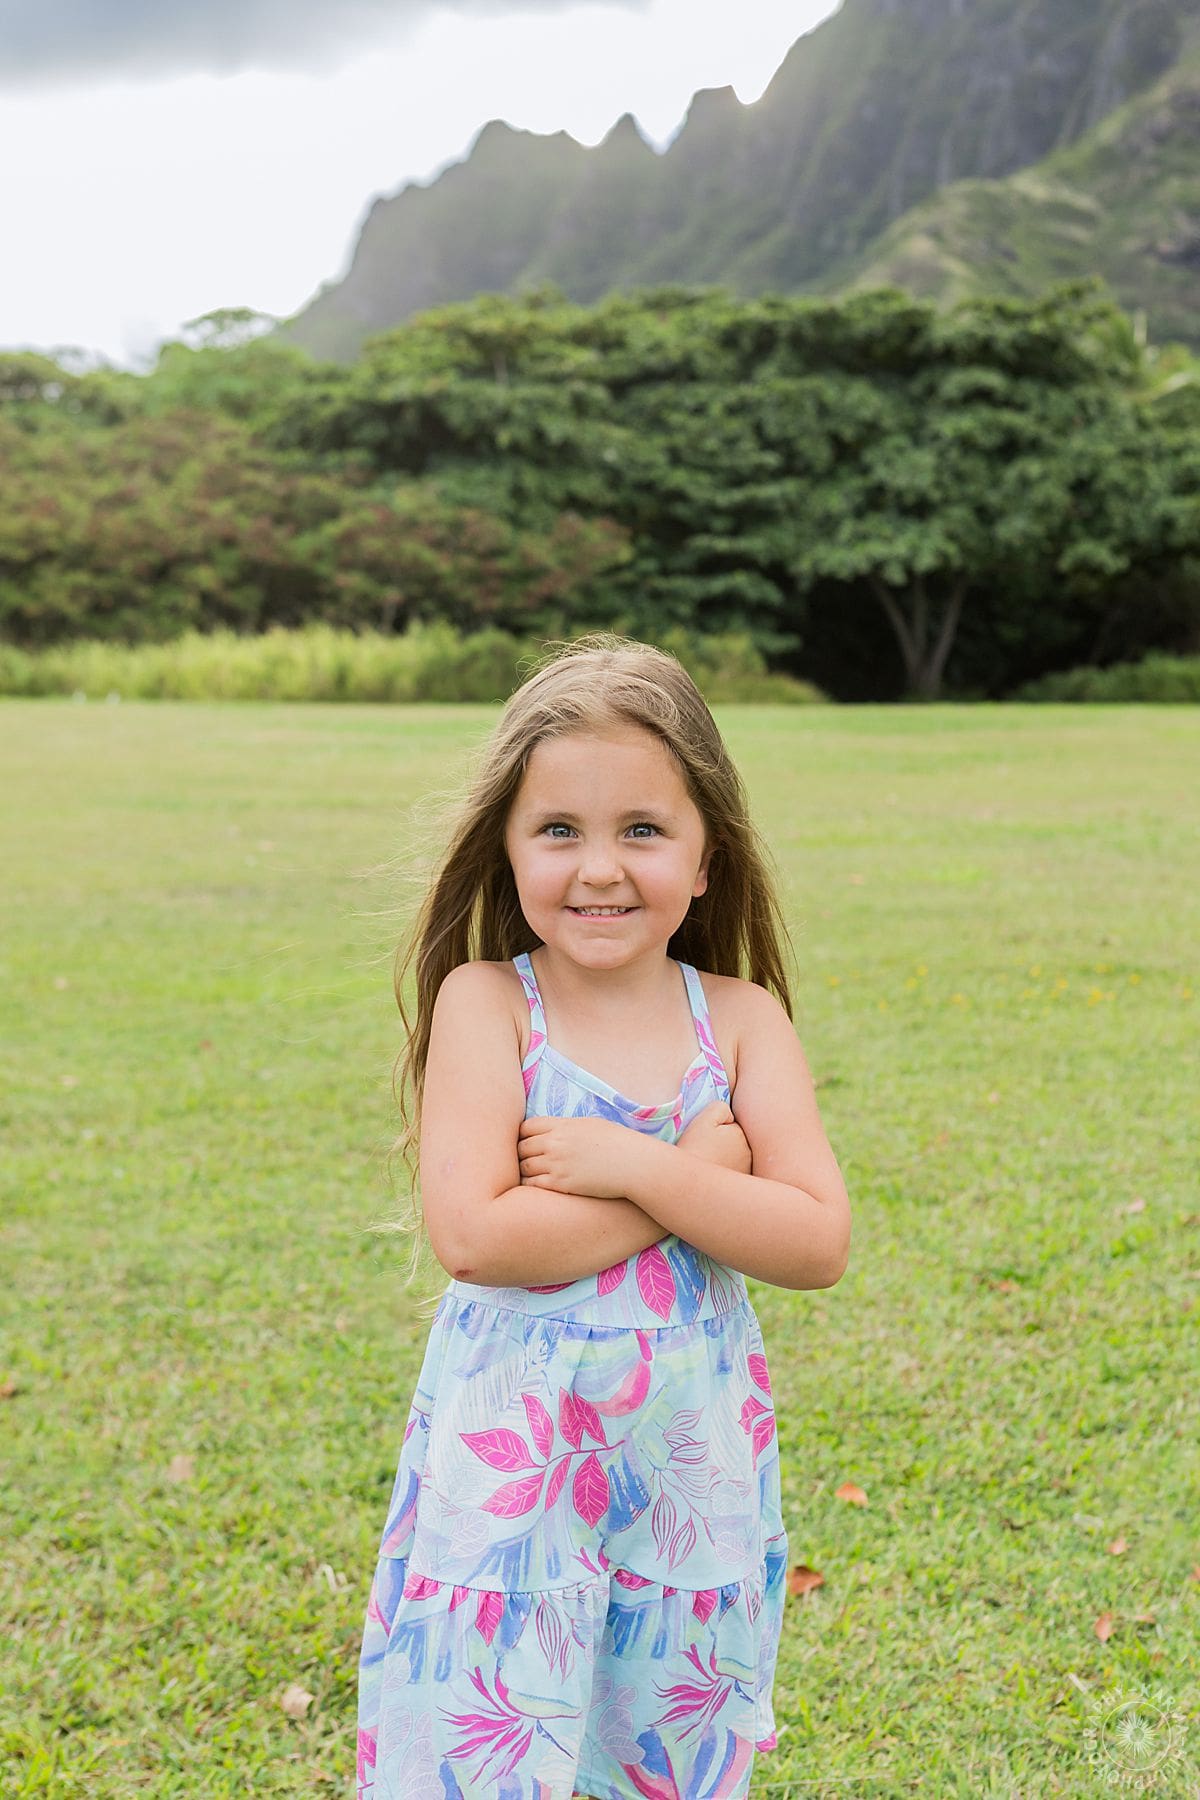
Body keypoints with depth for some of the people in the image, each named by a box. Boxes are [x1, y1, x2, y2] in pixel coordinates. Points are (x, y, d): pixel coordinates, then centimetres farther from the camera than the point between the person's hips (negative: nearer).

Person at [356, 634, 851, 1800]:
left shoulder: (740, 1017, -1)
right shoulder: (486, 1002, -8)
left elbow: (818, 1242, -8)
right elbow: (471, 1233, -19)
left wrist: (630, 1164, -18)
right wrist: (700, 1172, -16)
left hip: (697, 1462, 3)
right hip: (510, 1454, -2)